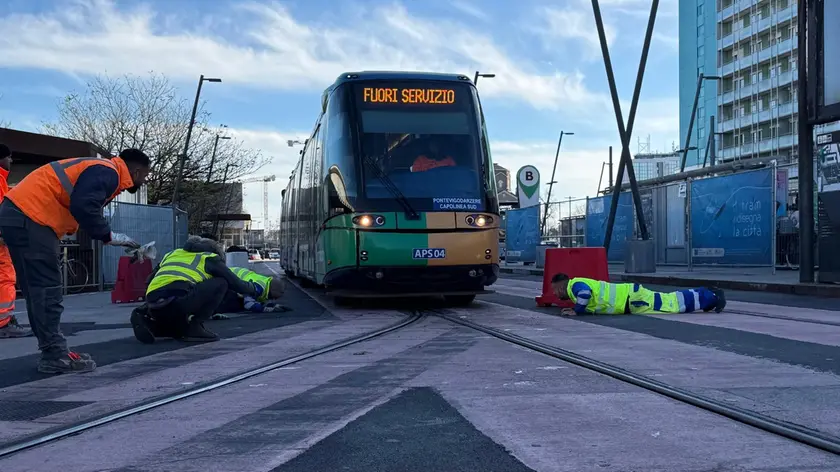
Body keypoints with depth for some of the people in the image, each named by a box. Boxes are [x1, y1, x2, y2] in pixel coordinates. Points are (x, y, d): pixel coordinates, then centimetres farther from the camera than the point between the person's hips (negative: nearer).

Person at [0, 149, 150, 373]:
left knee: (38, 289, 12)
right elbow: (83, 207, -23)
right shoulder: (107, 172, -9)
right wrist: (109, 236, -12)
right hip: (29, 217, -11)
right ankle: (55, 356, -5)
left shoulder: (102, 170, 23)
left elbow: (82, 206, 23)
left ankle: (53, 352, 17)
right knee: (46, 290, -8)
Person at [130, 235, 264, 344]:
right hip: (178, 300, -7)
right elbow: (236, 284, 19)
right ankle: (195, 327, 4)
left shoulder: (172, 254, 33)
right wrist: (253, 289, 39)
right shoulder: (209, 257, 18)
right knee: (220, 283, 12)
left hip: (154, 307, 7)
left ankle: (148, 321, 9)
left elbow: (150, 281, 31)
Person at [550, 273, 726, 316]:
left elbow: (585, 292, -37)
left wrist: (576, 310, -24)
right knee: (671, 301, 14)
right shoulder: (578, 286, 15)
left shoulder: (575, 285, -14)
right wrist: (577, 308, 15)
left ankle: (712, 297, -2)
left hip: (631, 298, -9)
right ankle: (707, 295, 18)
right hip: (628, 300, 9)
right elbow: (592, 298, 29)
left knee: (671, 304, -7)